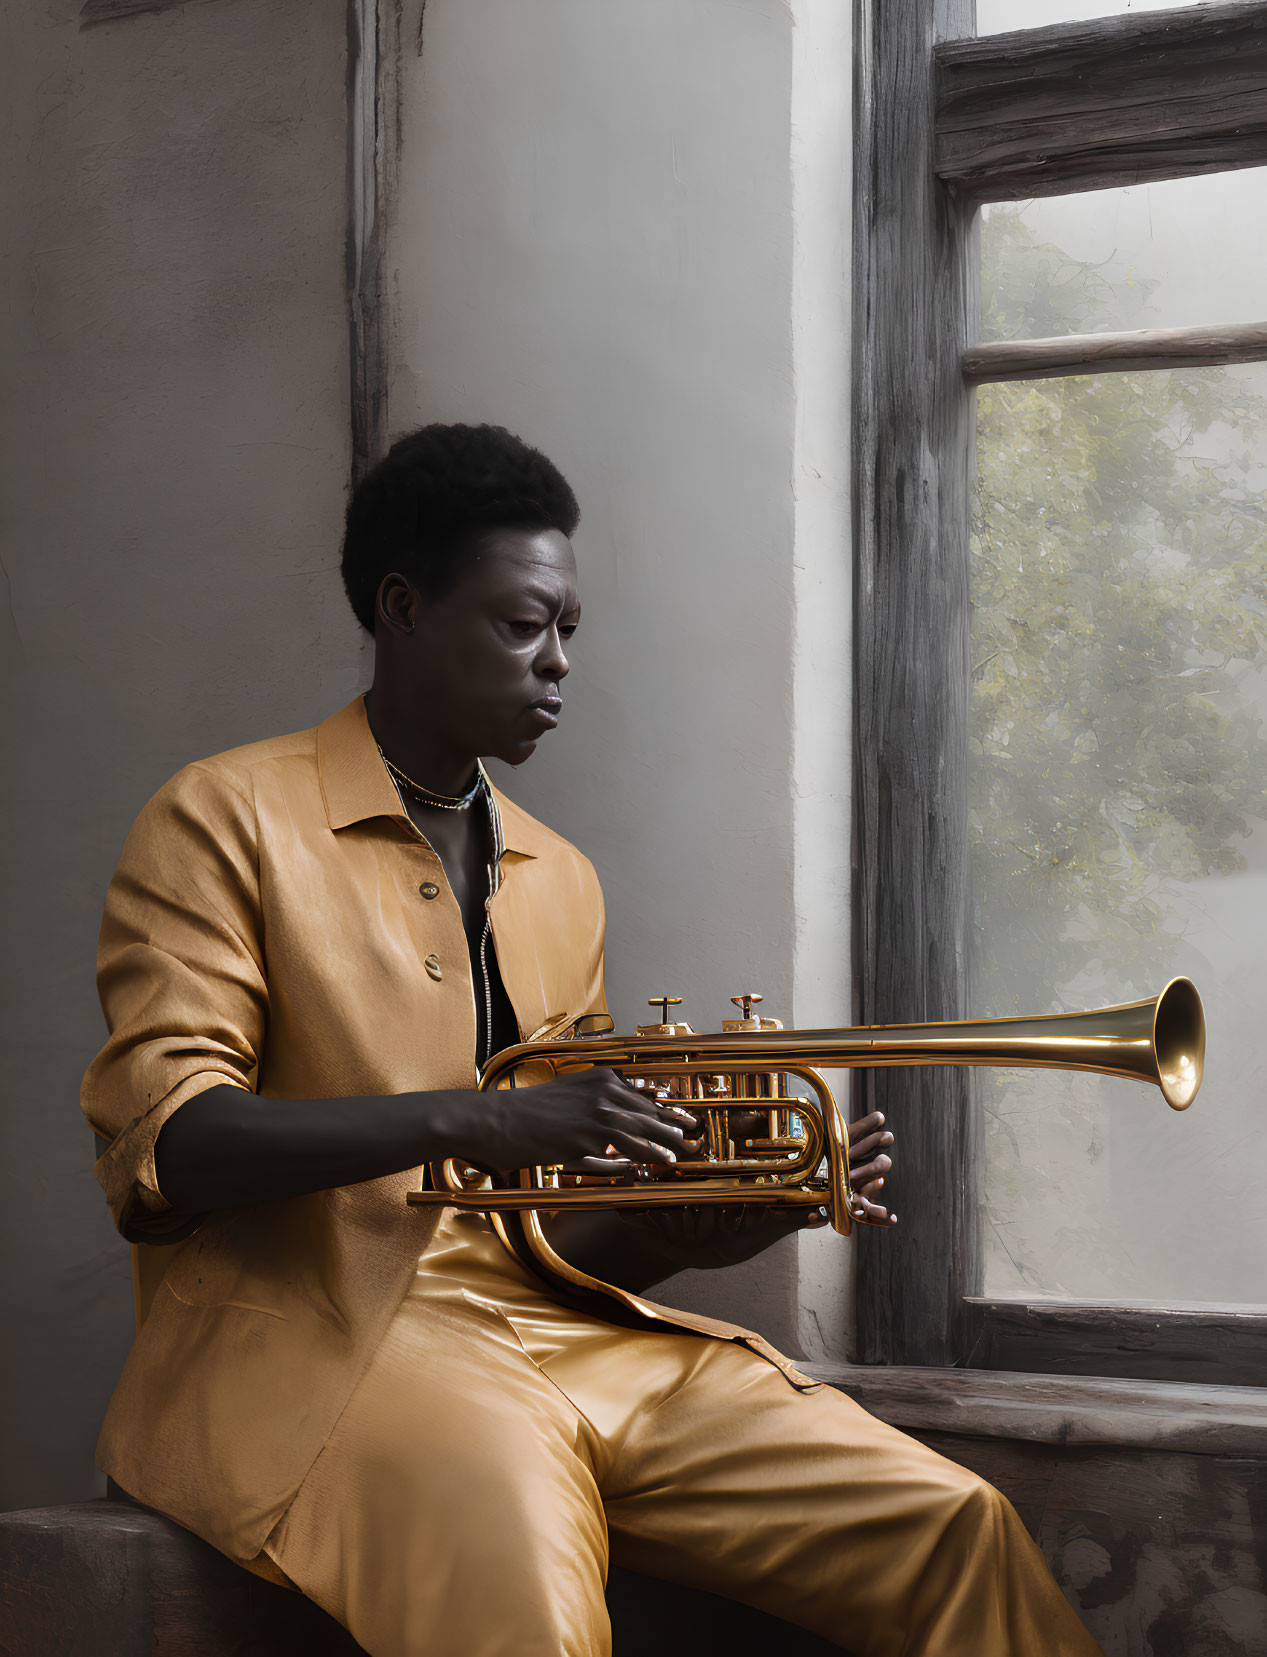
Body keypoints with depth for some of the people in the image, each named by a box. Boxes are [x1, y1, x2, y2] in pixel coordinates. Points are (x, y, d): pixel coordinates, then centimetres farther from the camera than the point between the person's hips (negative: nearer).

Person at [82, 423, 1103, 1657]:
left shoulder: (558, 881, 18)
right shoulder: (228, 820, -1)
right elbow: (162, 1146, -14)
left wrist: (739, 1214, -2)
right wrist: (465, 1121, -26)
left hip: (554, 1328, 6)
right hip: (329, 1340, -6)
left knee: (947, 1530, -12)